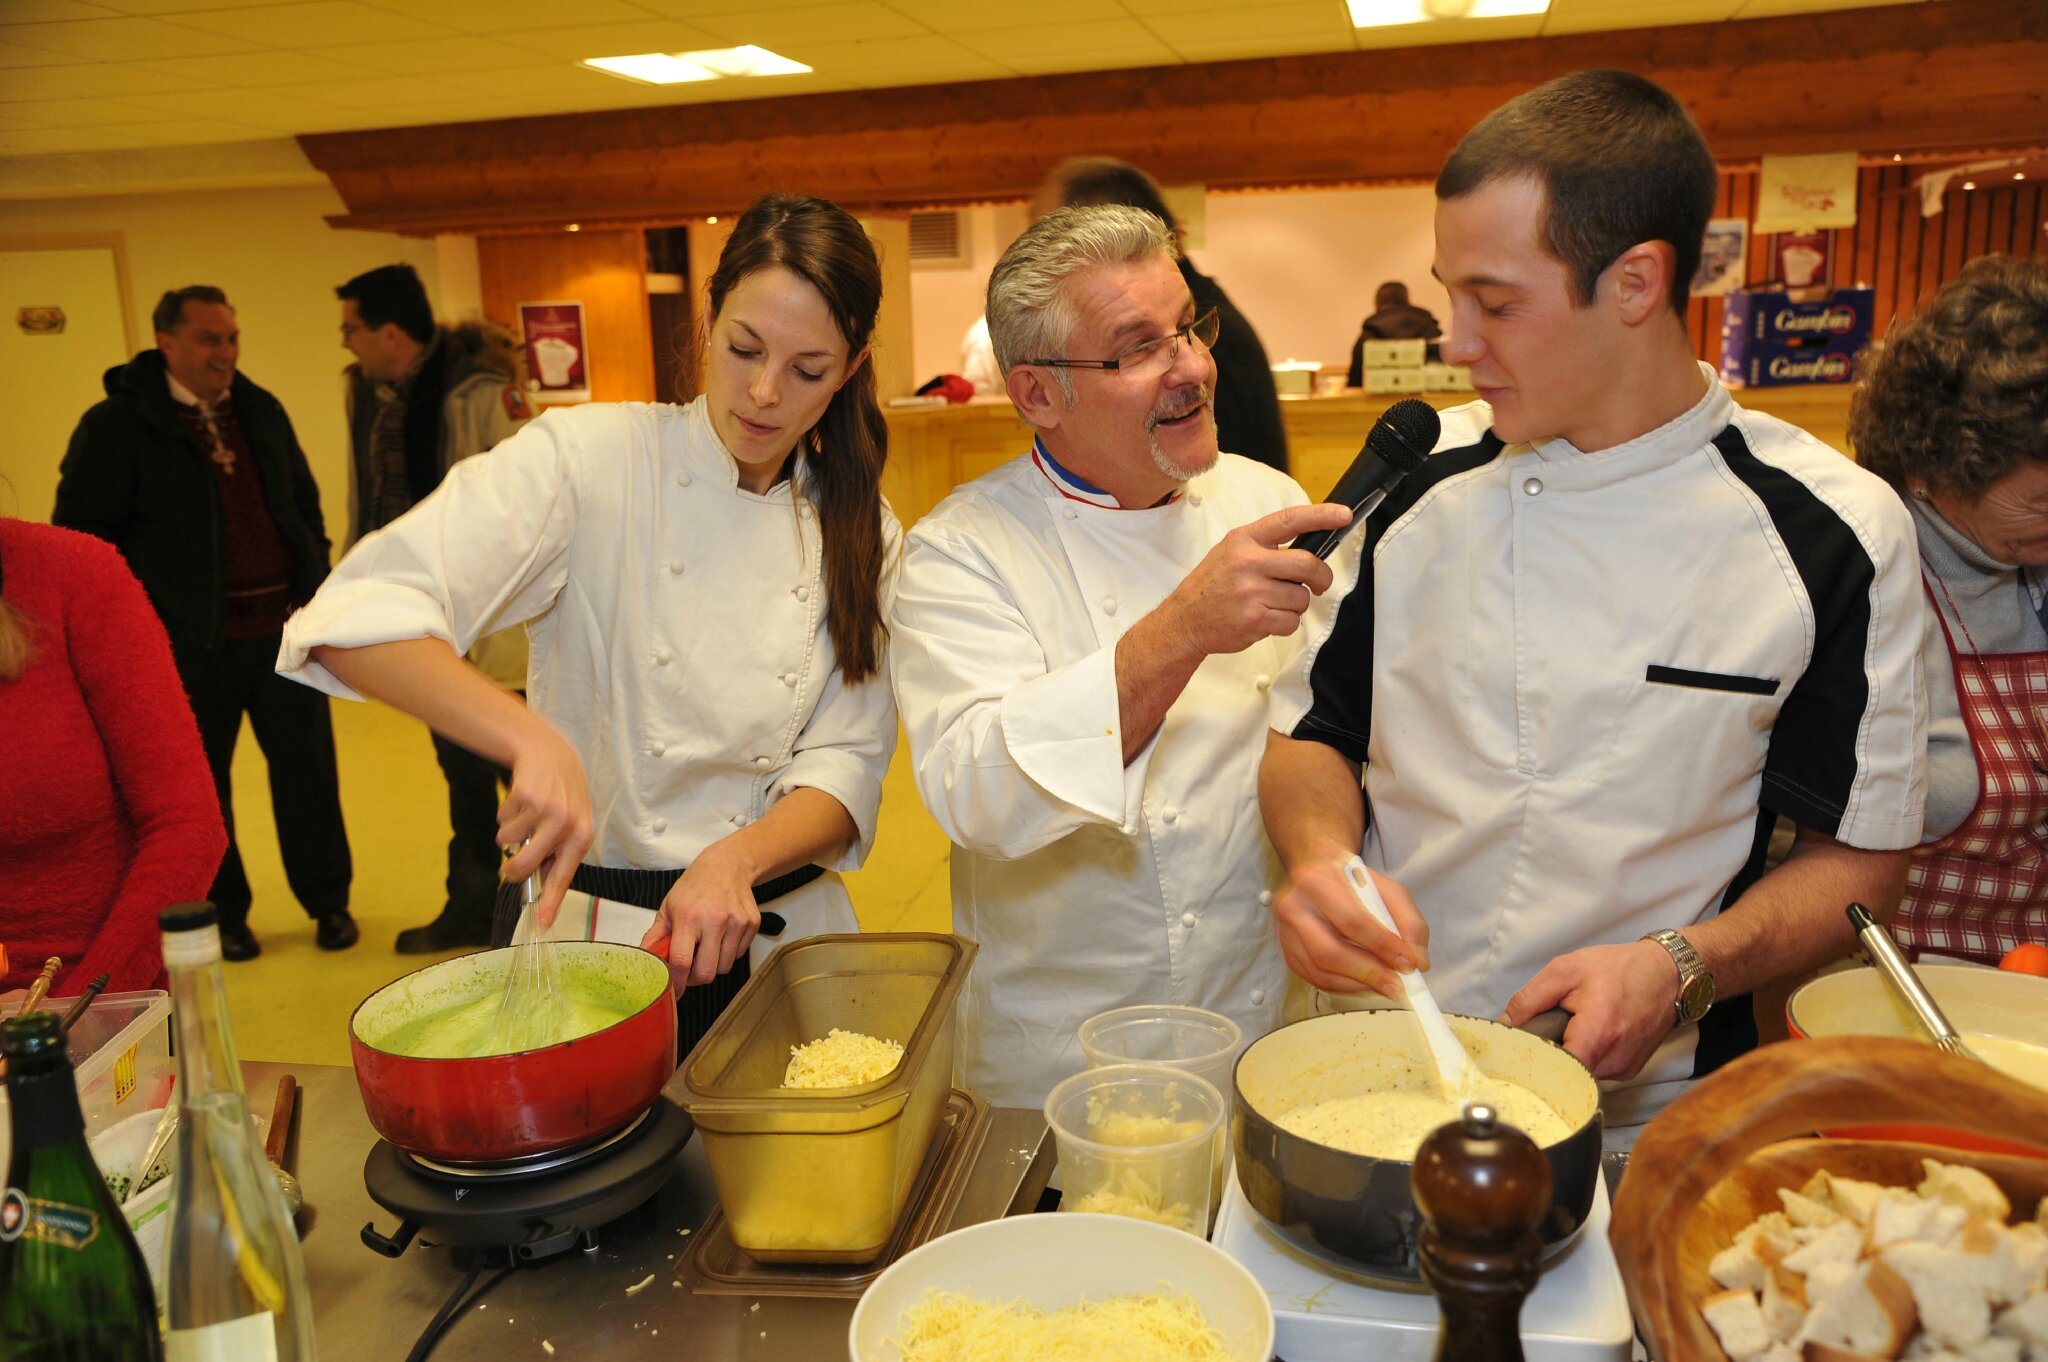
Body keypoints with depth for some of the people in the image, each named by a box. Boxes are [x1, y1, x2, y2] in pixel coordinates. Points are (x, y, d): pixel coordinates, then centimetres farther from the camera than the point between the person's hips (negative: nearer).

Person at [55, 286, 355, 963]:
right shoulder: (117, 425, -4)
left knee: (307, 768, 7)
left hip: (283, 625, 4)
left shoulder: (261, 412, 11)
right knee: (201, 780, 9)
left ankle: (328, 902, 20)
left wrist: (317, 589, 10)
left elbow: (305, 505, 18)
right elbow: (83, 533, -5)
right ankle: (223, 913, 23)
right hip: (192, 641, -3)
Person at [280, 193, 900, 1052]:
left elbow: (845, 765, -4)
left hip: (776, 930, 3)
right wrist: (532, 740, -35)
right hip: (585, 923, -2)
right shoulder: (588, 459, -12)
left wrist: (740, 858, -22)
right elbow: (360, 617, -21)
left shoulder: (865, 537, -1)